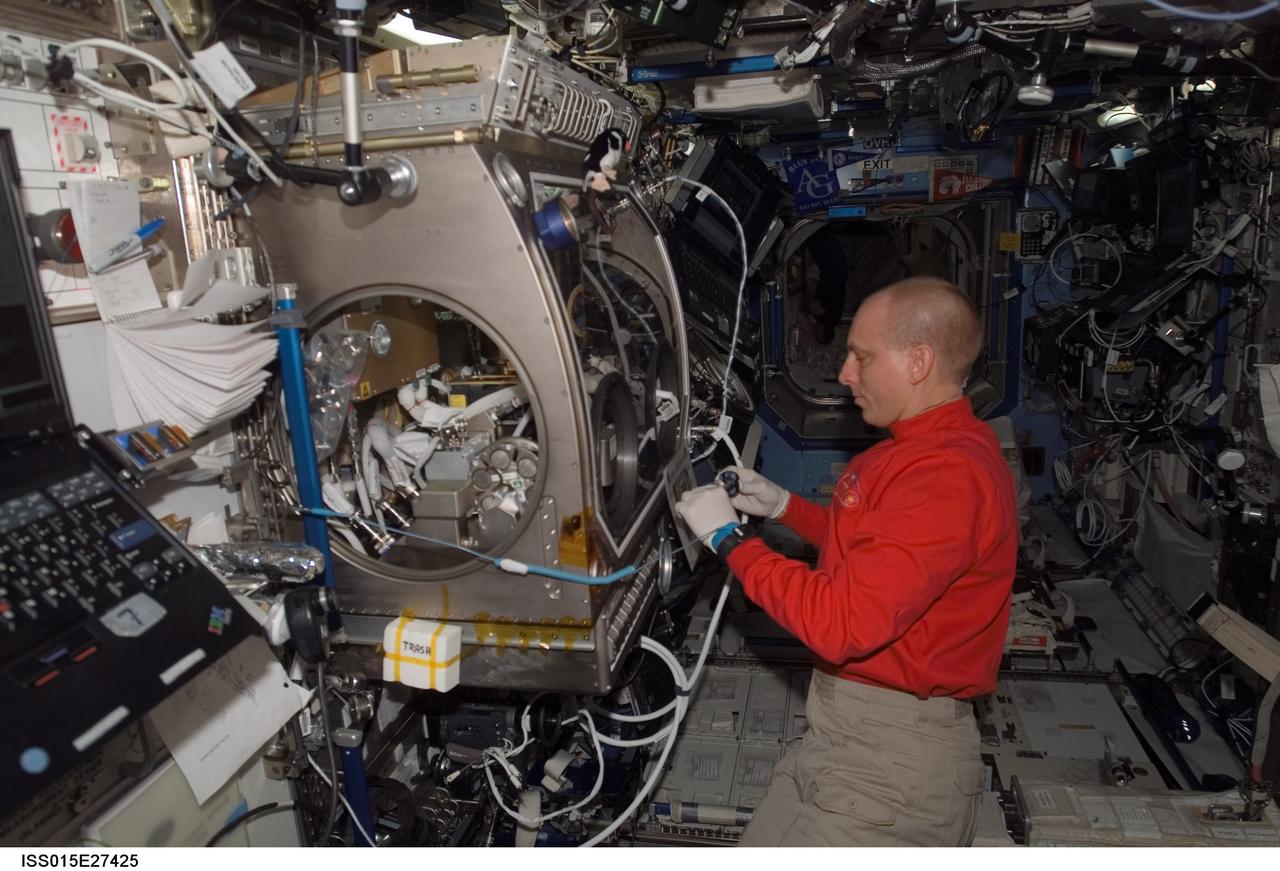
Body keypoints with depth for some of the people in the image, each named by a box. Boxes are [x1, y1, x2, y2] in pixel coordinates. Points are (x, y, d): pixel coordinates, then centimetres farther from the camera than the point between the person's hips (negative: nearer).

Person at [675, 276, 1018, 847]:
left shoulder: (947, 474, -24)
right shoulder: (923, 447, 10)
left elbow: (839, 623, -27)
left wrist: (729, 536, -17)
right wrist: (783, 506, 11)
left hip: (891, 759, -10)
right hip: (850, 731, 10)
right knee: (760, 847, 16)